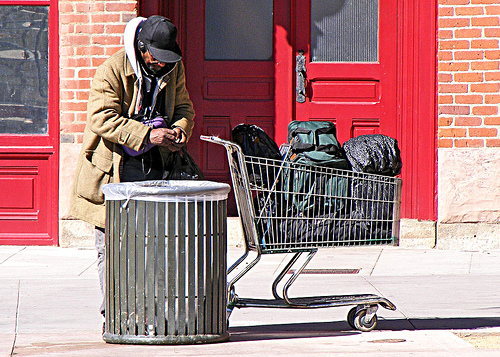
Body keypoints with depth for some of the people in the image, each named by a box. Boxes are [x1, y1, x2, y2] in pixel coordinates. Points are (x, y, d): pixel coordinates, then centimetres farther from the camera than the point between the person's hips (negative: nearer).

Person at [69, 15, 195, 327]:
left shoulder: (174, 68, 5)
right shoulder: (112, 71, -14)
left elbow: (183, 107, 17)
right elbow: (102, 119, -21)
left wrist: (180, 130, -6)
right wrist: (147, 135, -27)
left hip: (153, 165, 5)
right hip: (113, 167, -5)